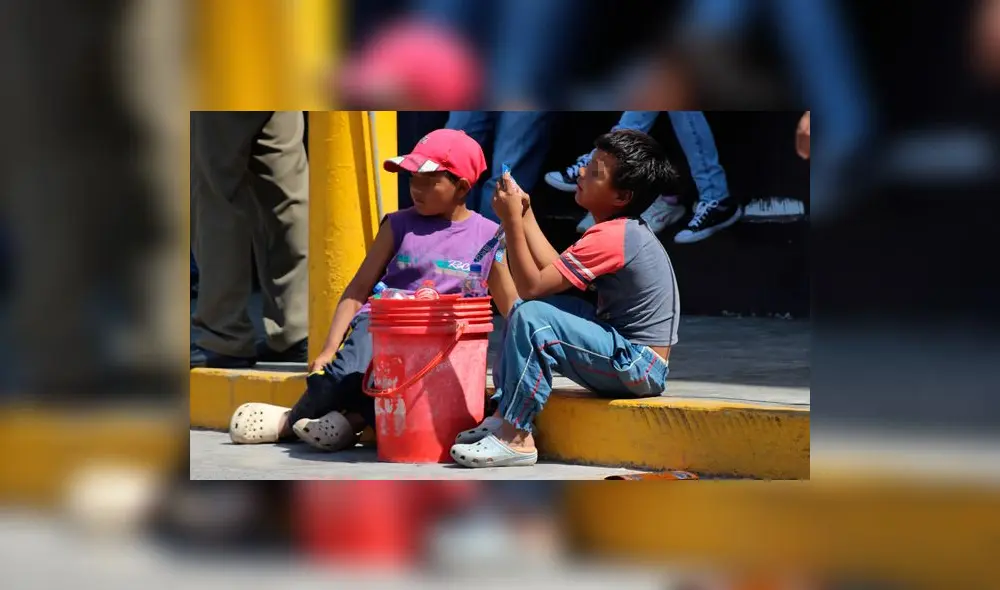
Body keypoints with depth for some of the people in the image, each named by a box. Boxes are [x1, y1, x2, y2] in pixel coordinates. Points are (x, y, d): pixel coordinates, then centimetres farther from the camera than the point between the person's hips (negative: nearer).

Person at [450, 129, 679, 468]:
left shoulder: (611, 237, -21)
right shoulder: (624, 229, 11)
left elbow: (532, 286, -21)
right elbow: (554, 270, 14)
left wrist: (512, 220, -18)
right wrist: (525, 213, 13)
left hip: (639, 368, -11)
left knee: (532, 317, -24)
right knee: (526, 311, 13)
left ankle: (516, 438, -19)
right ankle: (505, 413, 8)